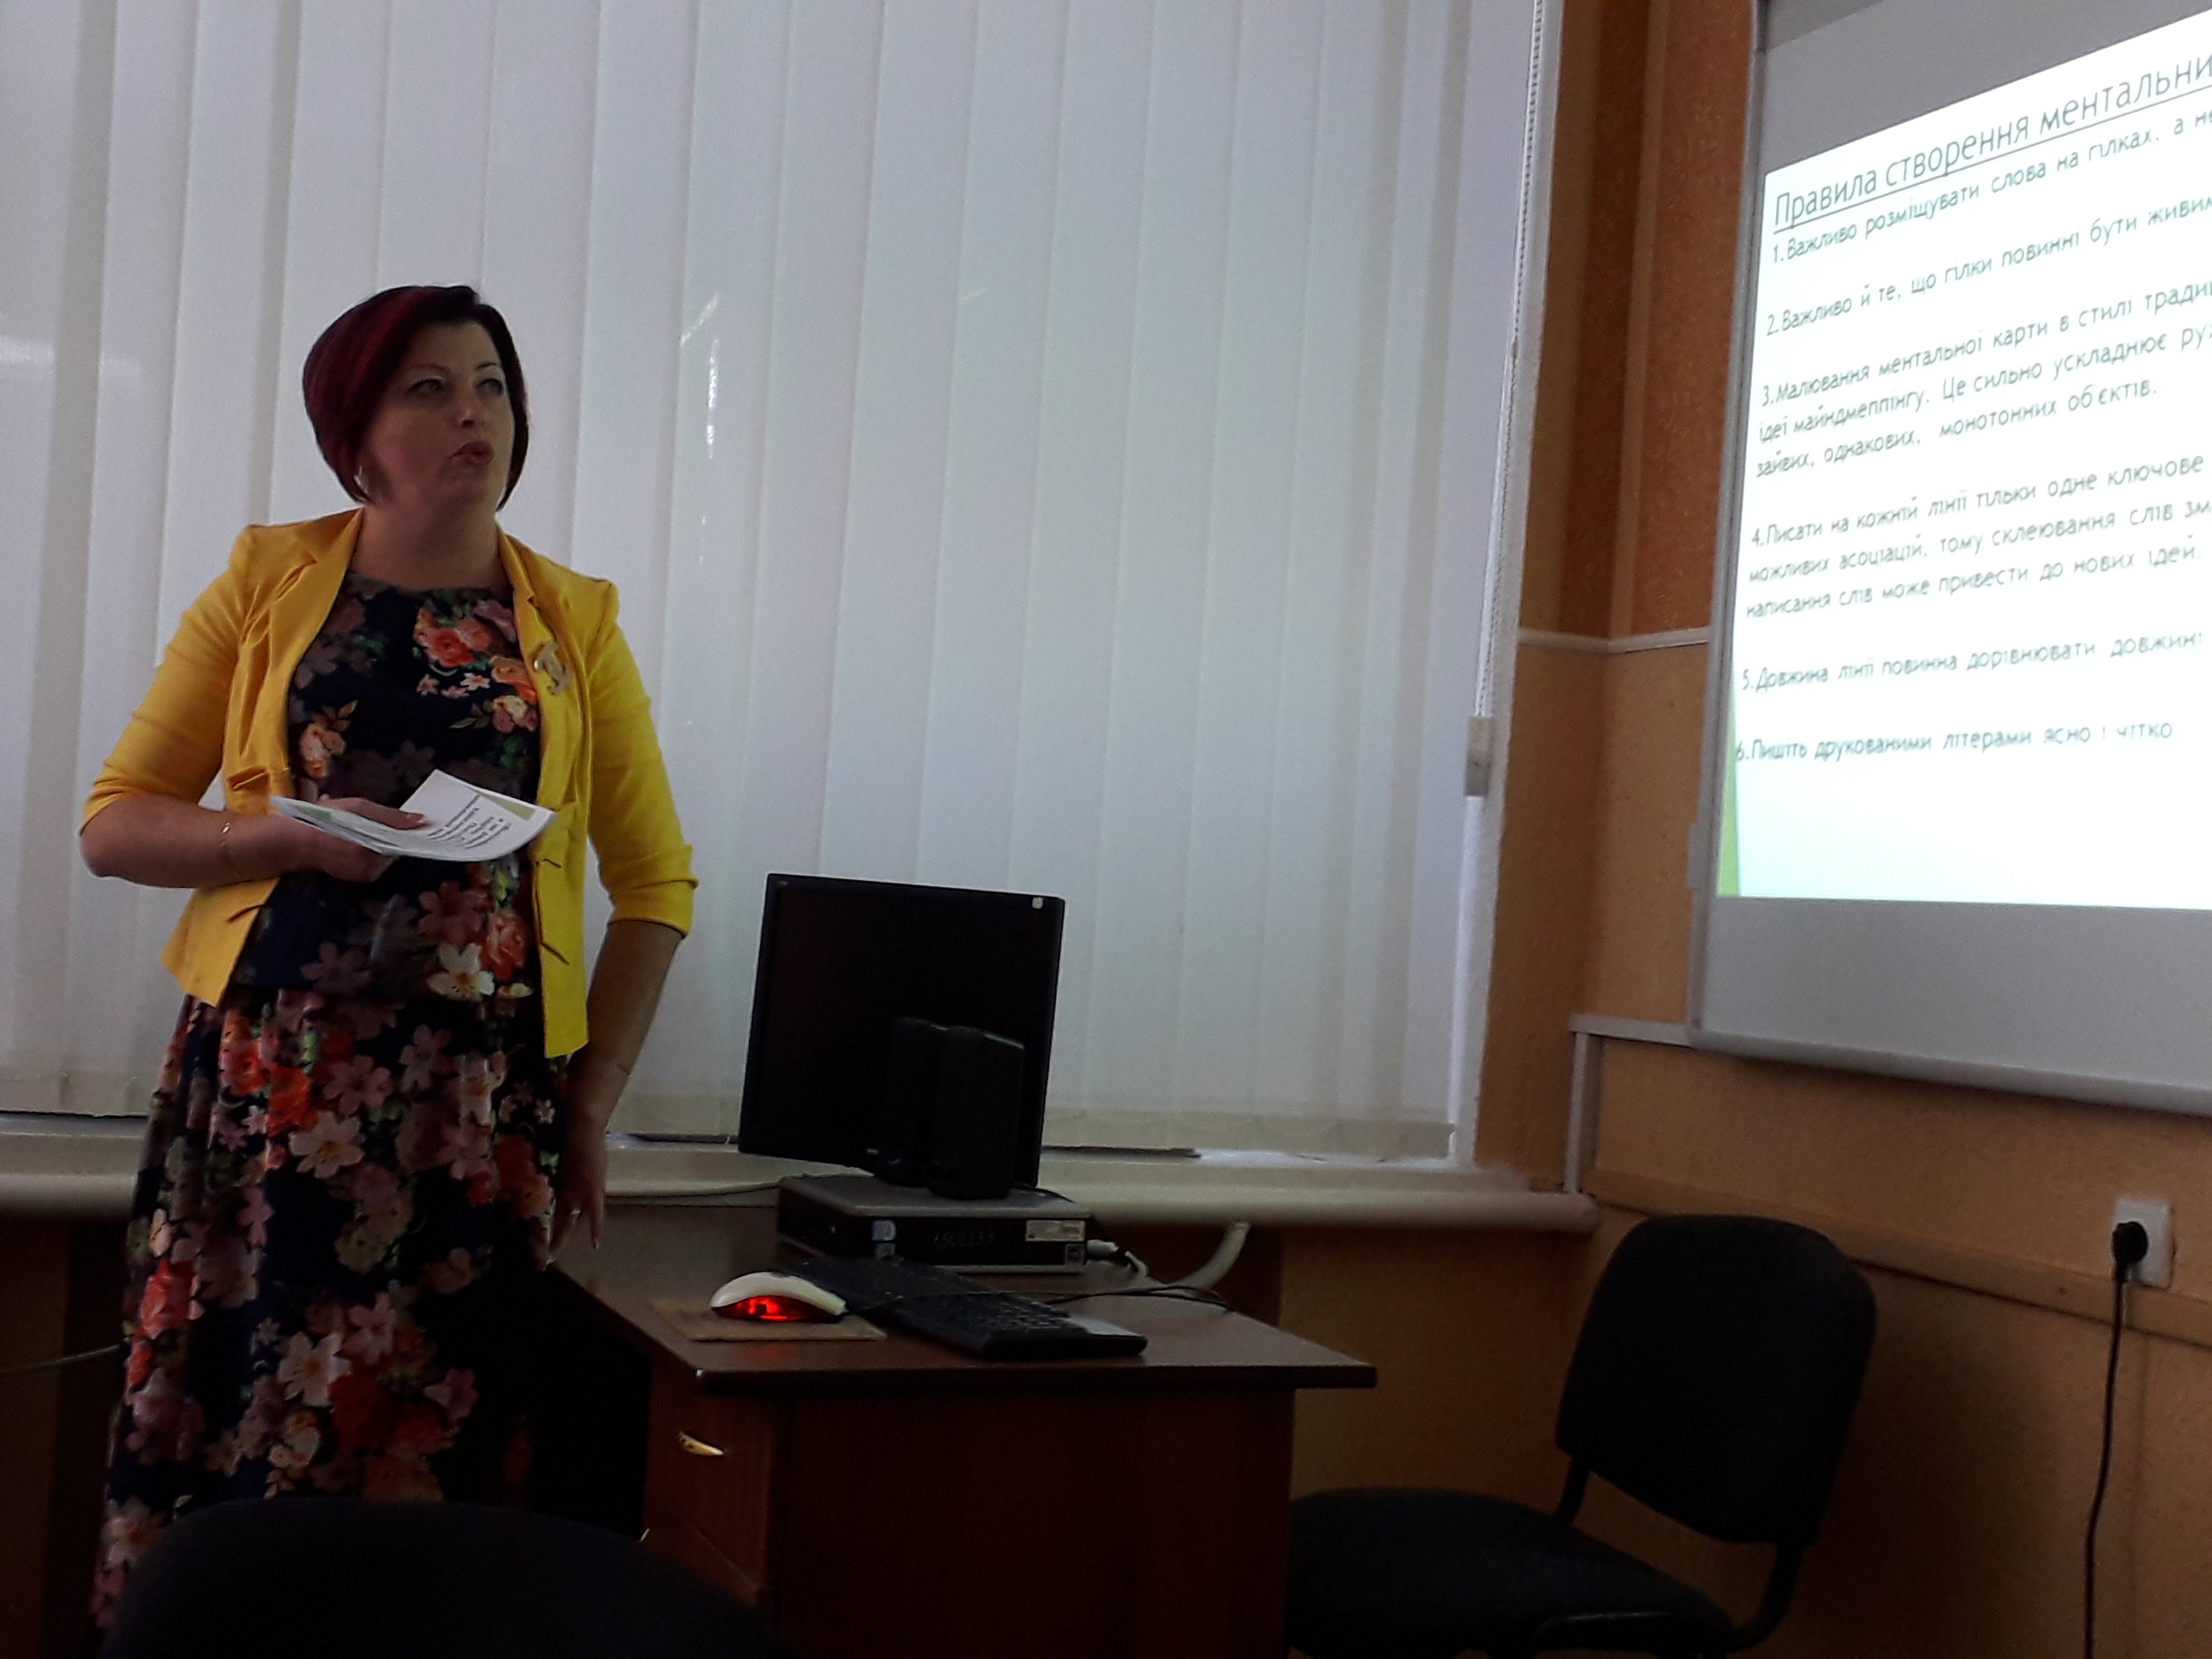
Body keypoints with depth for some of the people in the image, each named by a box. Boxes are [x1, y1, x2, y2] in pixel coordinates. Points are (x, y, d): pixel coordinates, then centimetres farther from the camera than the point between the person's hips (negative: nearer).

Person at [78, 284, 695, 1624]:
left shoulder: (575, 620, 8)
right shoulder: (272, 578, 7)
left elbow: (657, 883, 9)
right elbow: (115, 823, 6)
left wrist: (593, 1105, 2)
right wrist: (293, 832, -12)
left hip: (482, 1095, 0)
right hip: (270, 1073, 0)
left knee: (431, 1447, 1)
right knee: (221, 1428, -1)